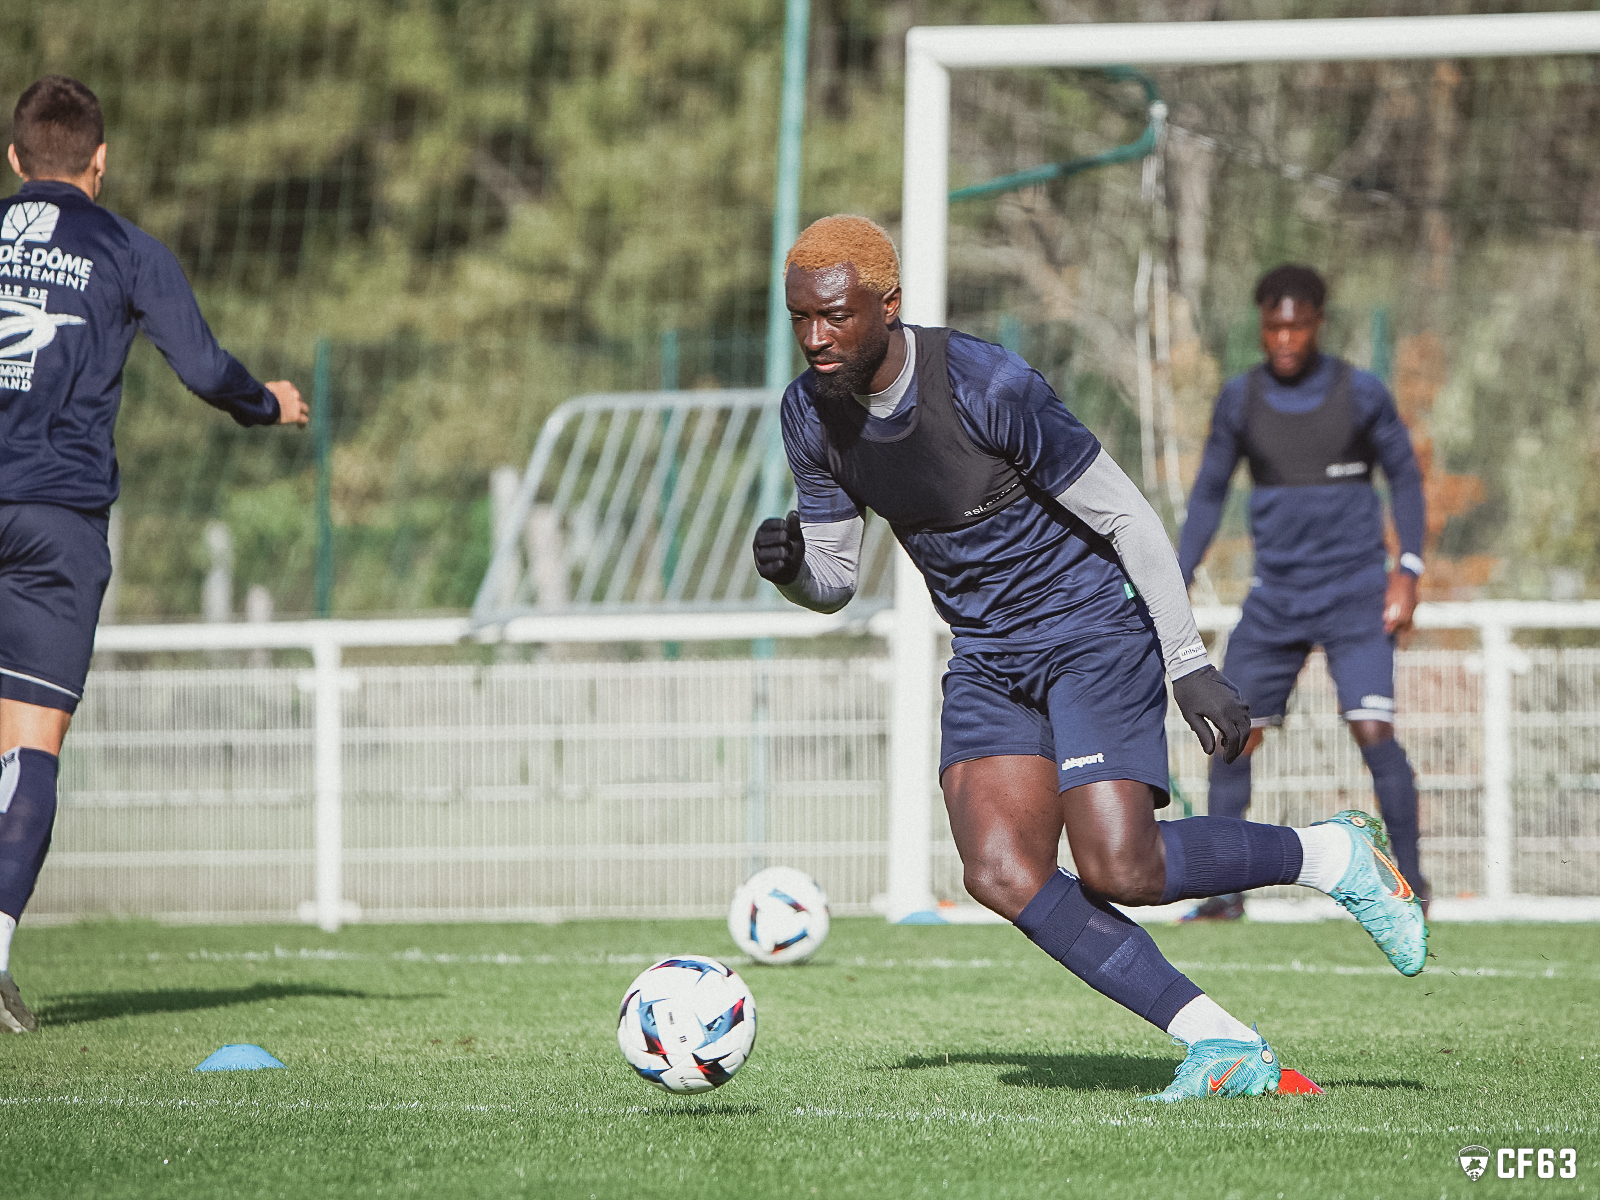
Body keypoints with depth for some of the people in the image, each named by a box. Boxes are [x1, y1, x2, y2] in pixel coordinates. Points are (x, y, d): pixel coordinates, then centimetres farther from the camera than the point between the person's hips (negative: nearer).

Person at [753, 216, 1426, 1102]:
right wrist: (787, 566, -18)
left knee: (1118, 868, -20)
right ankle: (1222, 1046, -12)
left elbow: (1128, 518, -17)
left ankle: (1328, 855, 7)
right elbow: (832, 581, 7)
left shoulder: (987, 386, -24)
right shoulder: (811, 415, -4)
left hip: (1093, 630, -6)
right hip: (986, 656, 6)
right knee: (1000, 874, -16)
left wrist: (1190, 667, -17)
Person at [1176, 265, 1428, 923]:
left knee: (1372, 731, -15)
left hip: (1355, 592, -3)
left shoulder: (1360, 393, -4)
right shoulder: (1240, 399, 3)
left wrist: (1407, 568, -6)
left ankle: (1411, 884, -4)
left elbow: (1404, 475, 5)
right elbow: (1208, 492, 12)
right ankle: (1225, 890, 9)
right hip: (1275, 596, 3)